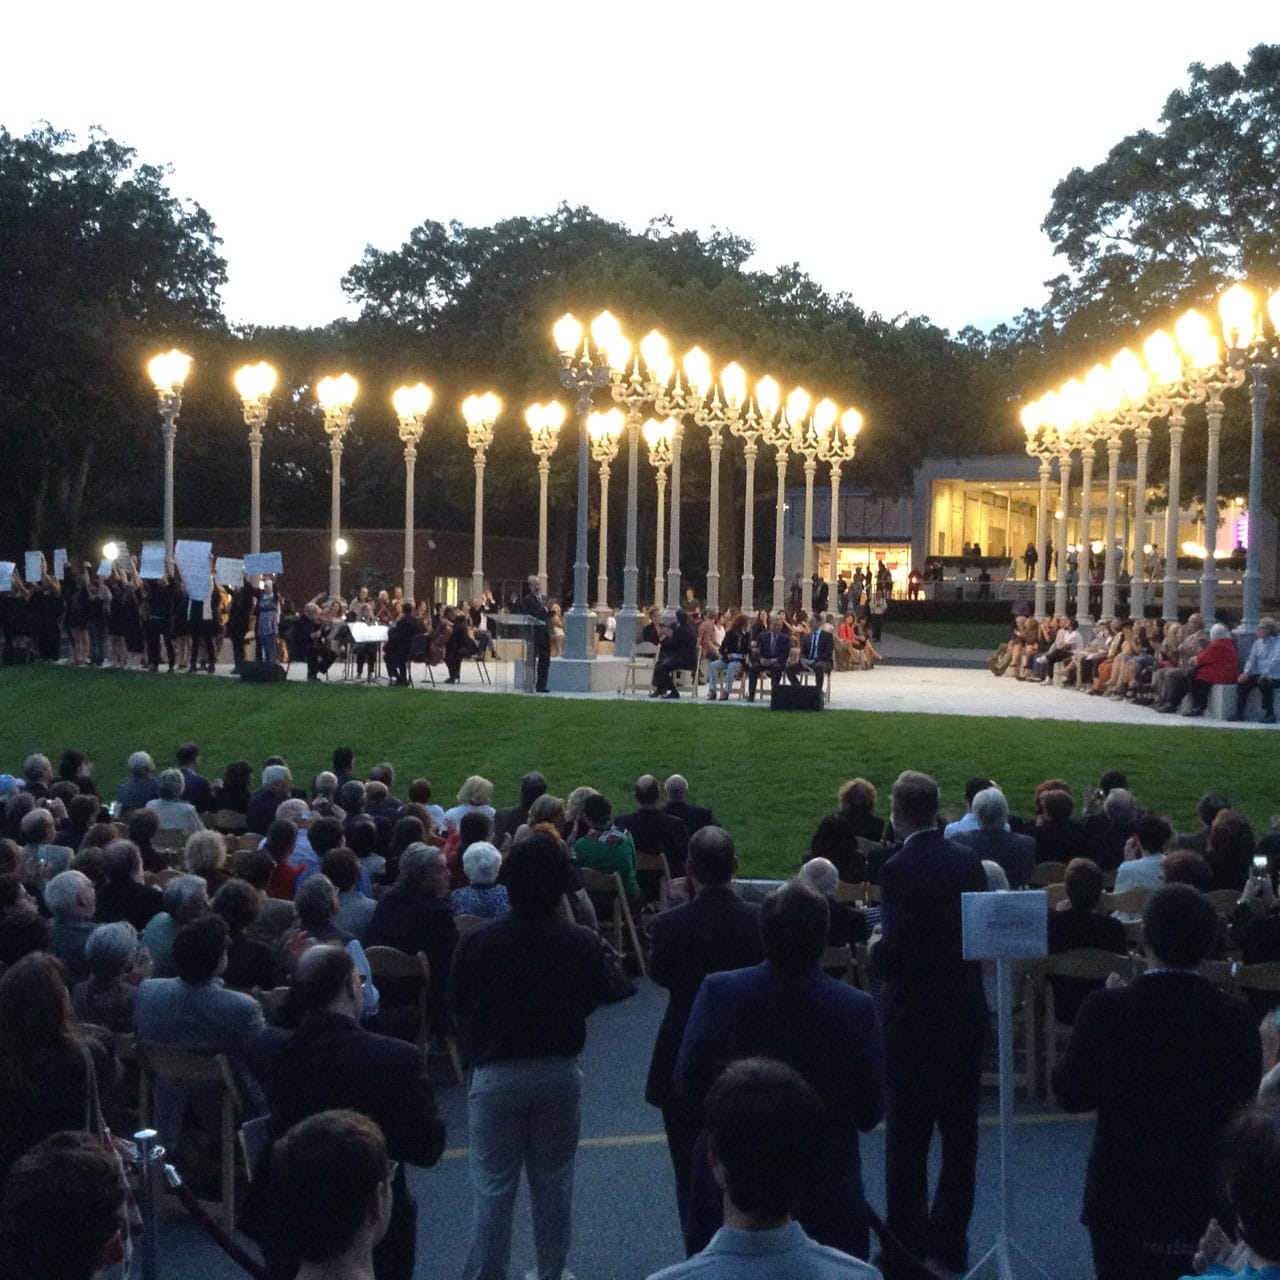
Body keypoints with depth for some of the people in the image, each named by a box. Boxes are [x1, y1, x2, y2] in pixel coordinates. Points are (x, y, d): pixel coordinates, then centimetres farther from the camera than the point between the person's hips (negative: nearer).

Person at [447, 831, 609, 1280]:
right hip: (560, 1073, 2)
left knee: (494, 1187, 7)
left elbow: (458, 1006, -2)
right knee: (553, 1182, 16)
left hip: (496, 1075, -2)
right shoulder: (582, 944, -15)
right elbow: (590, 1001, 2)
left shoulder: (477, 943, -18)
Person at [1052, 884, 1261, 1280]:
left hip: (1121, 1202, -1)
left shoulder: (1106, 1009, -17)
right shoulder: (1235, 1017, -12)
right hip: (1205, 1204, 1)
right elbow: (1245, 1102, -2)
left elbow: (1070, 1095, -6)